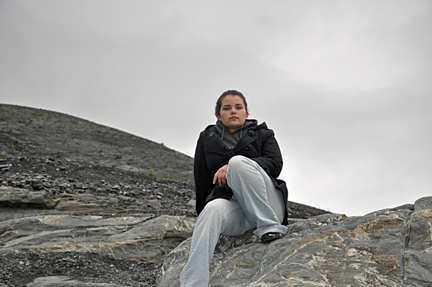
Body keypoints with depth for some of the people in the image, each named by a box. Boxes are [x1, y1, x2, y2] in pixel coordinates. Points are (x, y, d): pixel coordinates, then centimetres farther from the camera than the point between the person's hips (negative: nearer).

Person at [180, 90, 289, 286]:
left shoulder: (262, 135, 19)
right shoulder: (207, 139, 23)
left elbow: (275, 164, -1)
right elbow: (201, 181, 21)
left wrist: (233, 166, -14)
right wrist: (202, 210, 13)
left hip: (265, 207, -1)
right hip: (229, 204, 1)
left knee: (238, 161, -27)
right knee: (212, 210, -37)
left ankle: (270, 226, -28)